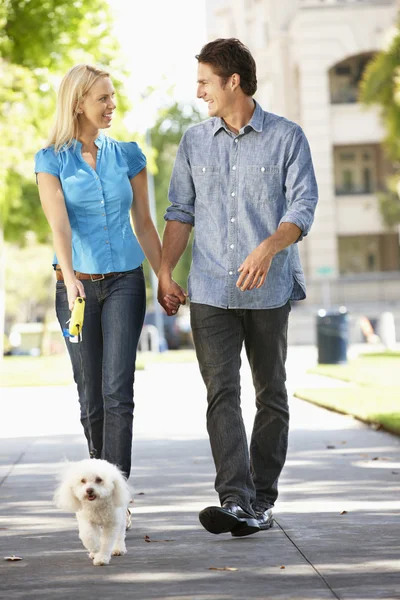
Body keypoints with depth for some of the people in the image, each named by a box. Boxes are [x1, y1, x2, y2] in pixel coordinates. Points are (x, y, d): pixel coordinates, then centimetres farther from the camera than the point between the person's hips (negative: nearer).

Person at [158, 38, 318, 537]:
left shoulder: (286, 137, 0)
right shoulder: (194, 142, 10)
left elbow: (302, 207, -8)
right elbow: (181, 212, 11)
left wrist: (268, 247, -26)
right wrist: (164, 273, 1)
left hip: (270, 290, -1)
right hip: (210, 291, 1)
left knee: (271, 397, 8)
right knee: (221, 394, -12)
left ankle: (262, 499, 20)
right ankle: (236, 502, -19)